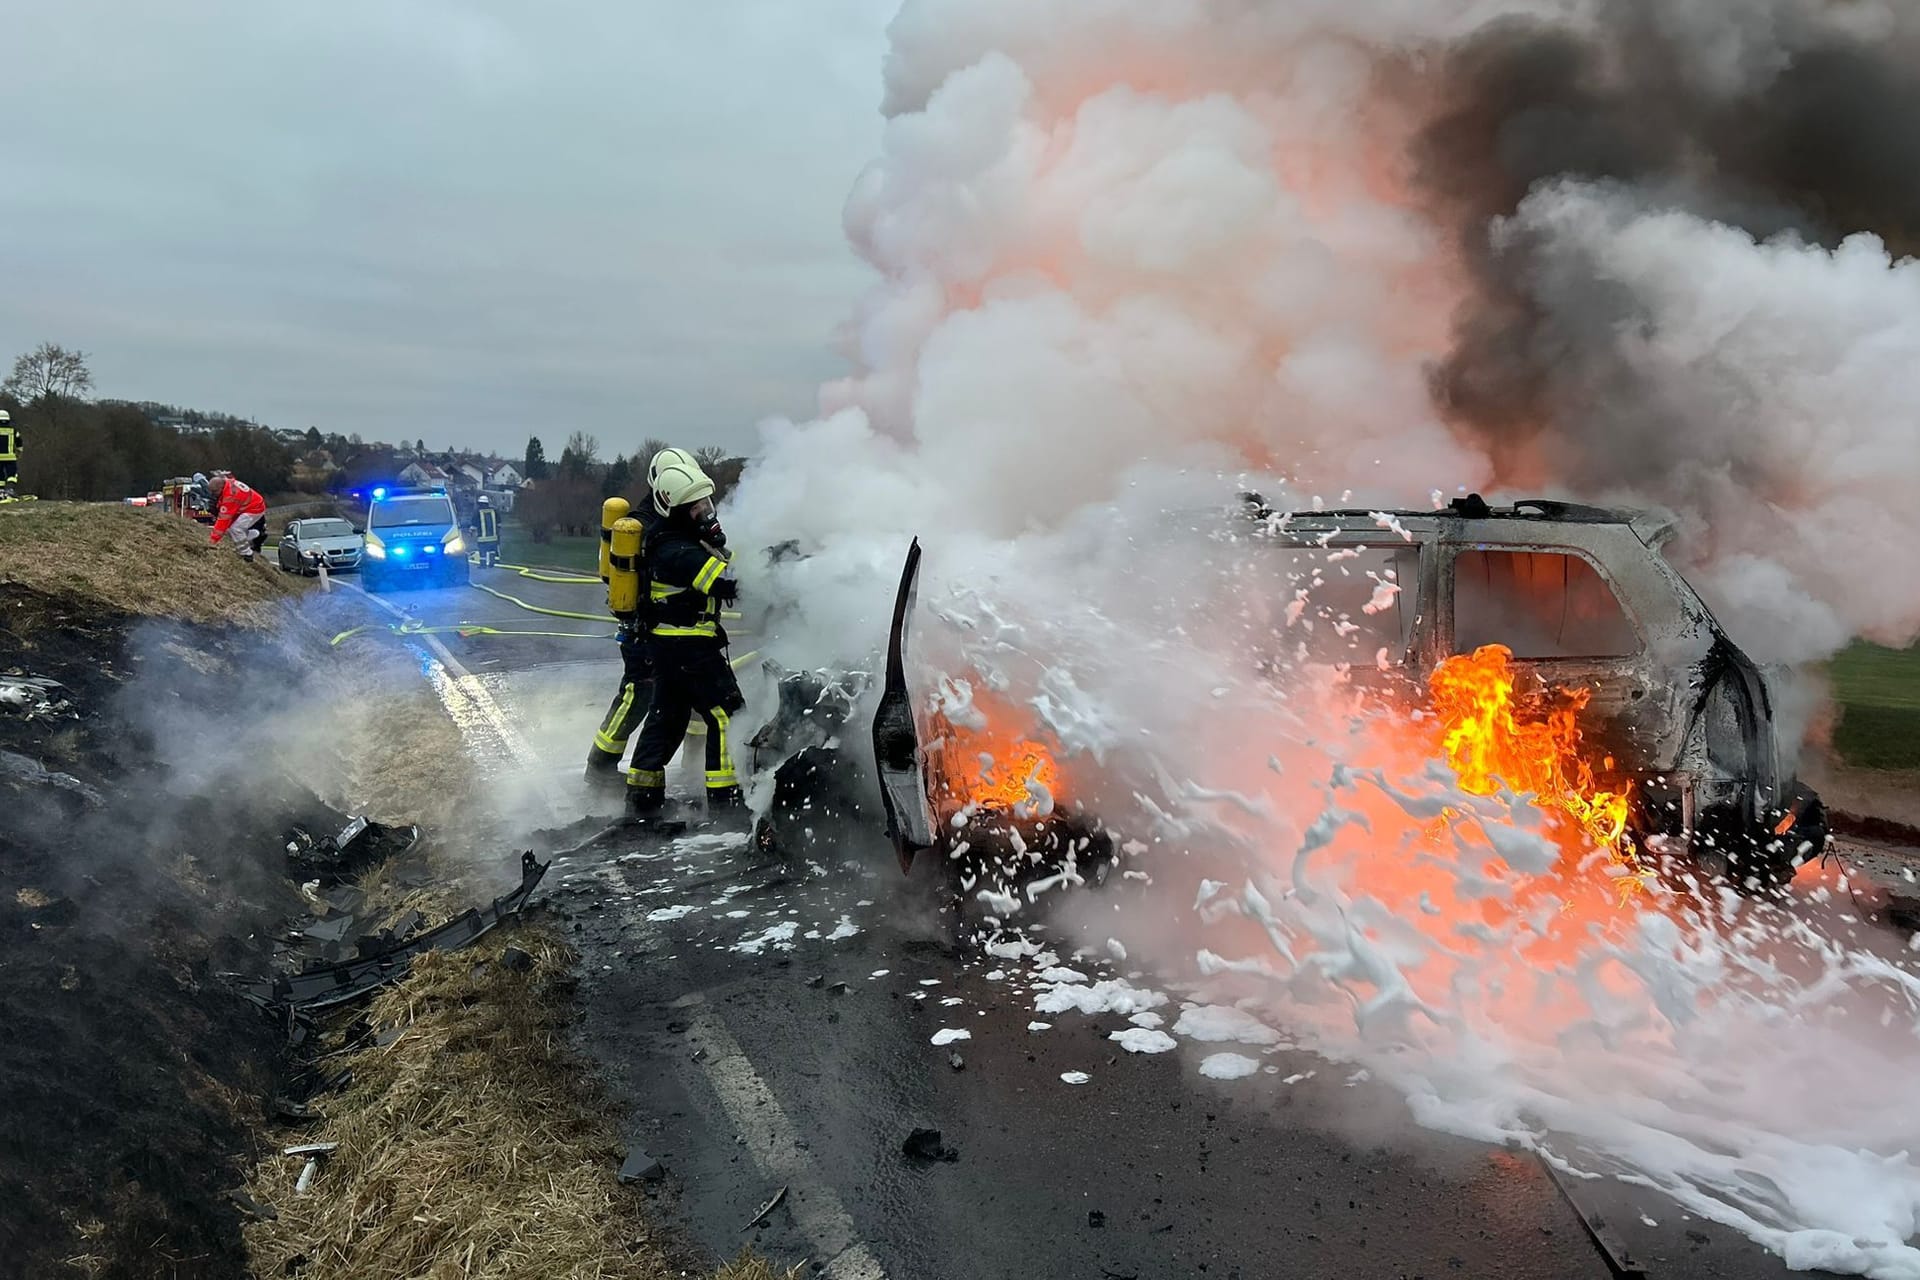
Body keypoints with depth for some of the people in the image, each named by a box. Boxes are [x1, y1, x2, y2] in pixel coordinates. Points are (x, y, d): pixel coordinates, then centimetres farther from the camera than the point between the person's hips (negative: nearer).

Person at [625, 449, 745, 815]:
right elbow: (728, 583, -29)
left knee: (667, 715, 18)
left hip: (666, 644, 10)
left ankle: (641, 795, 26)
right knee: (725, 715, -8)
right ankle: (725, 799, -8)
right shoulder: (678, 550, -23)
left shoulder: (664, 532, 8)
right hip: (690, 646, -10)